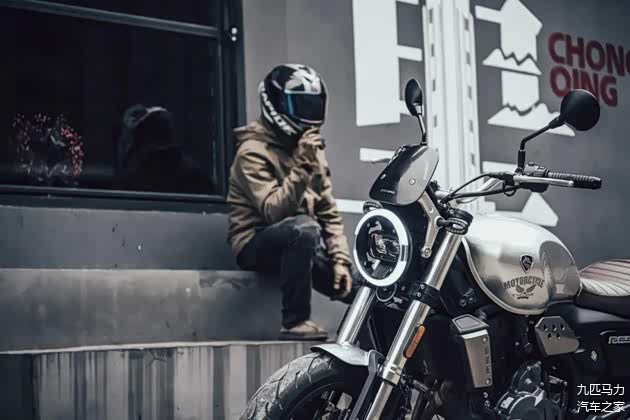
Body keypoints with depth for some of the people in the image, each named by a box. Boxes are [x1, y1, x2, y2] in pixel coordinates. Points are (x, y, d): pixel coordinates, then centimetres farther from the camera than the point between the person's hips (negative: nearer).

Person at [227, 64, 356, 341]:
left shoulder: (312, 148, 11)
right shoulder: (253, 151, -12)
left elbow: (329, 212, 9)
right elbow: (274, 210, -25)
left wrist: (340, 259, -3)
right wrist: (302, 166, -30)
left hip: (305, 243, 7)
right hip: (258, 244, -7)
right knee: (303, 227, -38)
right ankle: (295, 323, -31)